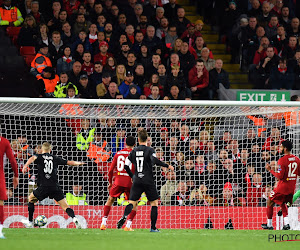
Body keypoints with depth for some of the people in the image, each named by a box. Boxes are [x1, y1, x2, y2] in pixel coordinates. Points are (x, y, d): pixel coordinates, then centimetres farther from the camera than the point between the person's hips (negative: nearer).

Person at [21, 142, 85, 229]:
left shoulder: (39, 157, 9)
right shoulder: (55, 158, 16)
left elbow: (33, 158, -15)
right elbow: (69, 162, 19)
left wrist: (26, 166, -32)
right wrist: (79, 163, 38)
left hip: (43, 187, -2)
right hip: (55, 187, 2)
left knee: (30, 199, 24)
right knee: (65, 206, -2)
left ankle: (30, 222, 24)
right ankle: (74, 219, -29)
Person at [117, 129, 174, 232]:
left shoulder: (134, 151, 9)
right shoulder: (149, 150, -2)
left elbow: (126, 166, 9)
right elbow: (155, 160, -21)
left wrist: (132, 176, 25)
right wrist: (167, 166, -12)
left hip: (137, 181, 3)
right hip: (148, 181, -3)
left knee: (132, 202, 0)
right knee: (154, 203, 9)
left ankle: (124, 216, -31)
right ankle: (153, 227, 4)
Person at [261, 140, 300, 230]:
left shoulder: (282, 160, -18)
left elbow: (280, 176, -20)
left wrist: (270, 170, -10)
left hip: (283, 186, -7)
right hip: (292, 187, 7)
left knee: (270, 203, 9)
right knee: (283, 203, 22)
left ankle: (269, 224, 13)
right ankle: (286, 223, 6)